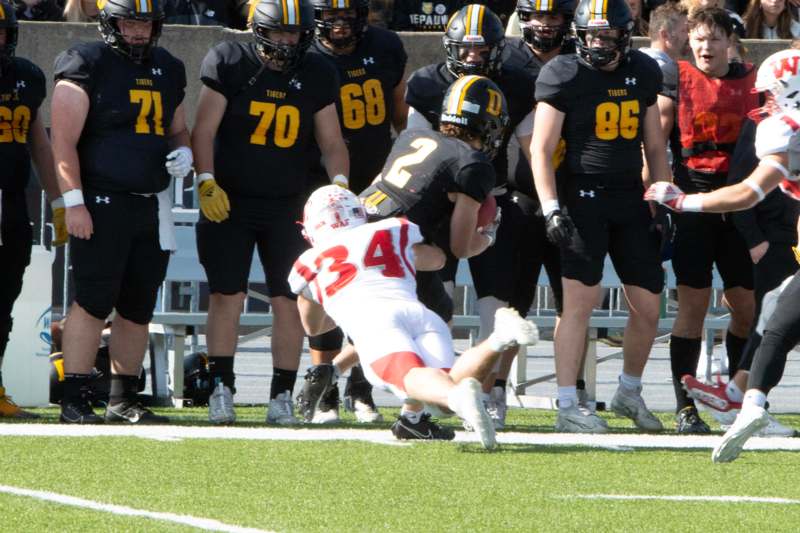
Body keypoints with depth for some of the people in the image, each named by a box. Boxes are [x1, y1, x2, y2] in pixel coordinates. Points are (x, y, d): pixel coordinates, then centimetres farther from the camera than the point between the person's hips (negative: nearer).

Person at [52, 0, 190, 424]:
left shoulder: (168, 70, 15)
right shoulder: (86, 65, -6)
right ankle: (74, 400, -7)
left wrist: (183, 152, 4)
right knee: (93, 303, -9)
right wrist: (73, 202, -16)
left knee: (138, 308, 9)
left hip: (151, 205, 7)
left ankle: (123, 400, 16)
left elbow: (177, 129, 28)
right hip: (100, 204, -7)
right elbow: (64, 139, -10)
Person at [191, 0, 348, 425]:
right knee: (227, 296, -3)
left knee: (288, 302, -2)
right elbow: (205, 129, -5)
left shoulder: (317, 75, 3)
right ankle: (221, 388, 6)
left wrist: (338, 183, -9)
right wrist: (206, 181, -16)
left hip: (288, 206, 2)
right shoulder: (228, 63, -5)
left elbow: (331, 141, 8)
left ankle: (282, 395, 5)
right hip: (230, 200, -2)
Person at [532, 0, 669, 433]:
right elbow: (541, 149, -7)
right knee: (581, 298, -12)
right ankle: (567, 408, -9)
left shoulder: (643, 73, 9)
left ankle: (629, 393, 27)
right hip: (584, 198, -5)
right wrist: (551, 209, -15)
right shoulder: (565, 76, -7)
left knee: (648, 304, 6)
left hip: (631, 200, 5)